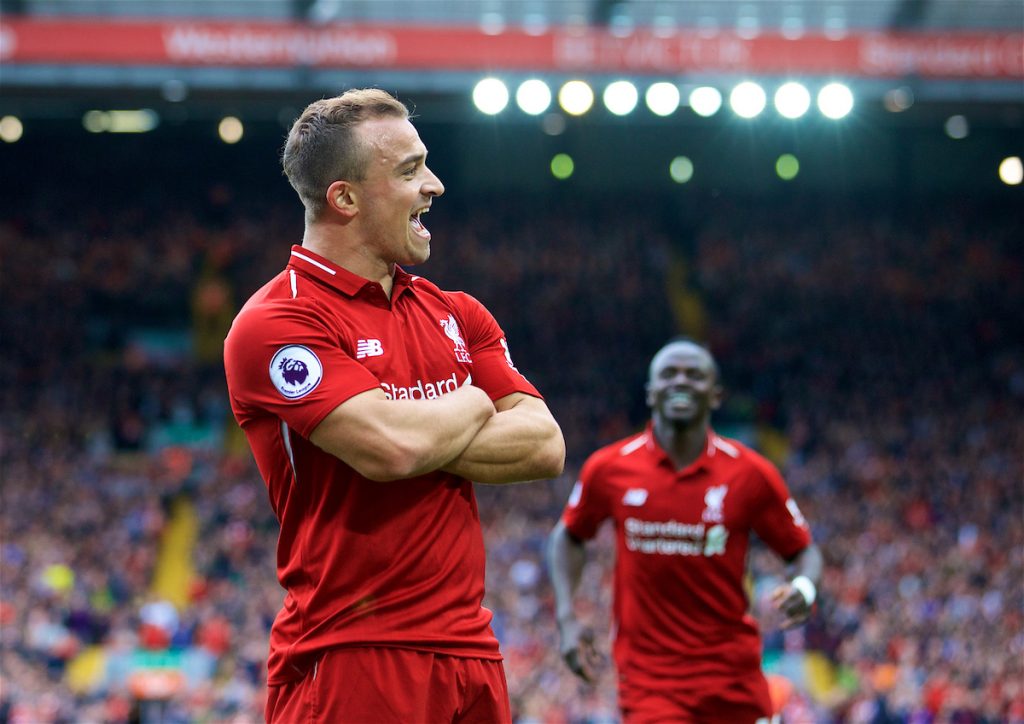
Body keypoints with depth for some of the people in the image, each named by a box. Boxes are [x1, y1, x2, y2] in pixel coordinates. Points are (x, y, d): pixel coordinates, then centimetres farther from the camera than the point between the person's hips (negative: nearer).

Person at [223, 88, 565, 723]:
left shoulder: (457, 314, 15)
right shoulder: (273, 324, -8)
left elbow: (545, 447, 4)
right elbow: (393, 448, -21)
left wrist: (423, 437, -10)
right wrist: (472, 406, 0)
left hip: (471, 651, 6)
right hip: (349, 663, -6)